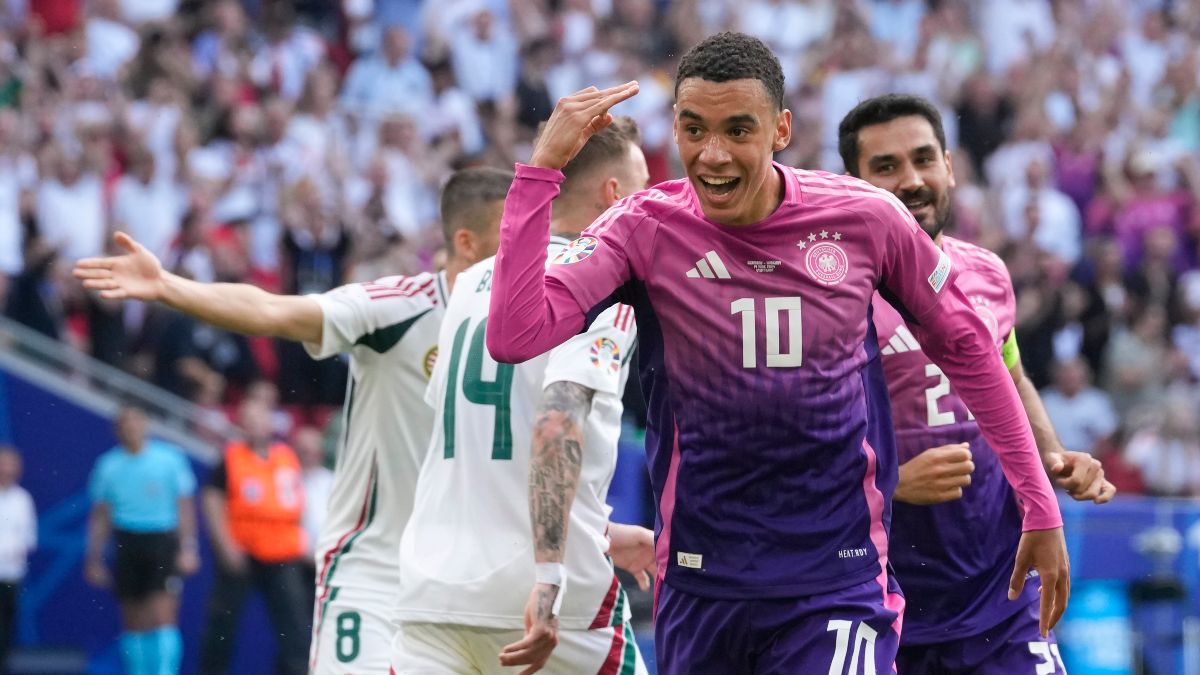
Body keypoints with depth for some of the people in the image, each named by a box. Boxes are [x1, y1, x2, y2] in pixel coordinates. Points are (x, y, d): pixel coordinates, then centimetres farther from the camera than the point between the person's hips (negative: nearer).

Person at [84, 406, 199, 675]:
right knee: (134, 623, 5)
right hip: (126, 542, 2)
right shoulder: (109, 465, 6)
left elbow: (185, 508, 2)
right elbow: (100, 517, 12)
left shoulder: (170, 459, 1)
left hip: (163, 543, -2)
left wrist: (188, 548, -6)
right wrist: (94, 558, 8)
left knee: (163, 616, -14)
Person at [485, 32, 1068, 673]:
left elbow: (965, 347, 10)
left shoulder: (864, 218, -5)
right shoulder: (645, 230, -7)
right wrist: (543, 165, -22)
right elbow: (514, 337, -19)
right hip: (699, 587, 2)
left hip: (840, 581, -1)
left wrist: (1041, 508, 11)